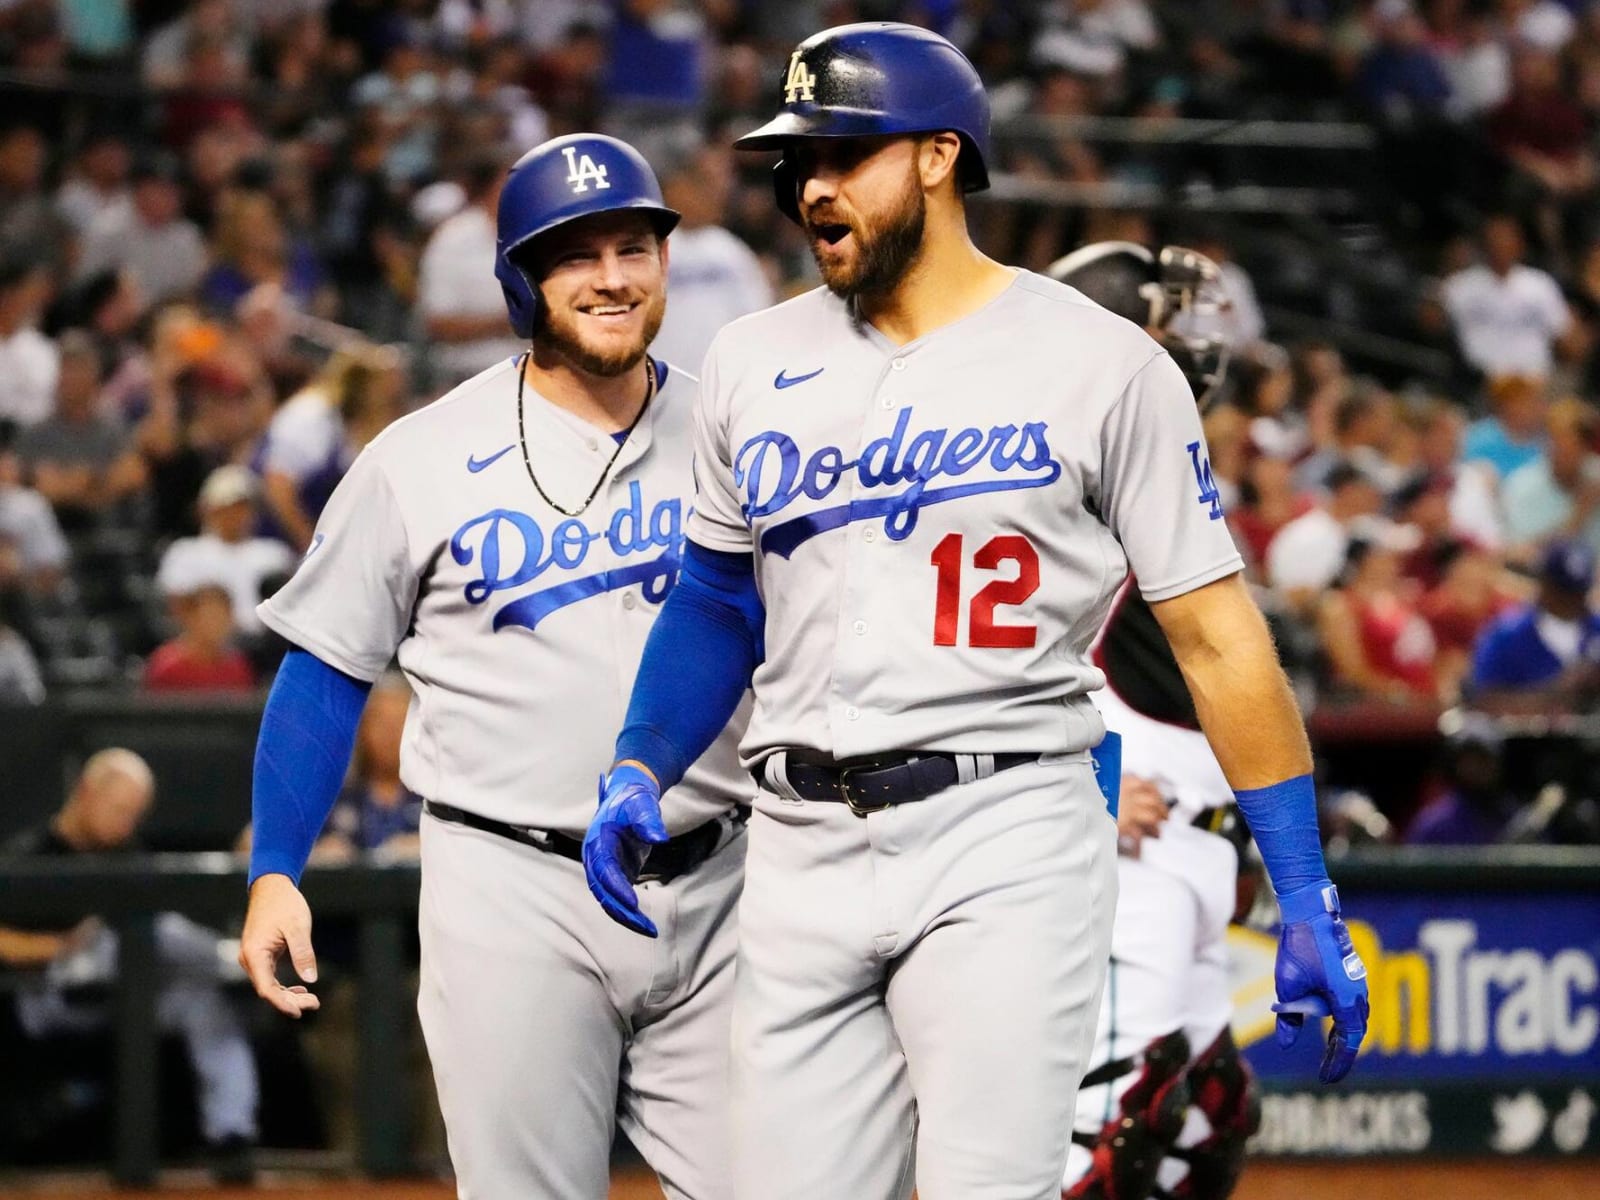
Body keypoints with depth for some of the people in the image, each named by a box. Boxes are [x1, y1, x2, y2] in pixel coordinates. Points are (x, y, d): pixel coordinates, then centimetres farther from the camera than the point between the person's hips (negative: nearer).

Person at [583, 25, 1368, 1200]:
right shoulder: (753, 364, 13)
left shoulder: (1100, 364, -1)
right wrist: (639, 773, 7)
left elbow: (1215, 632, -2)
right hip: (801, 853, 5)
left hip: (1004, 843, -5)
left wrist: (1309, 905, -5)